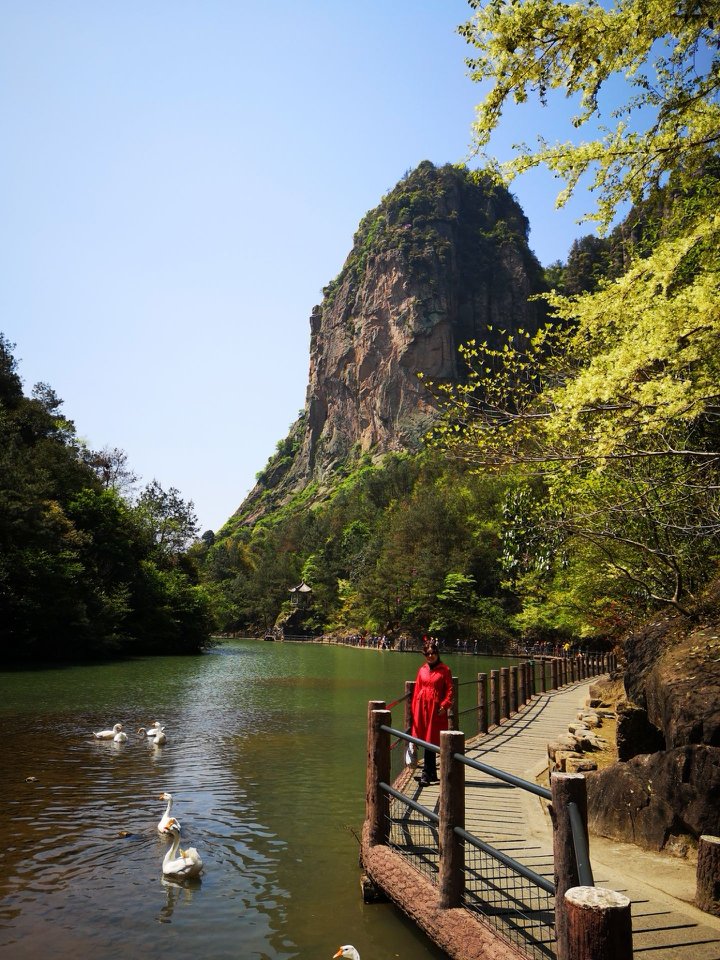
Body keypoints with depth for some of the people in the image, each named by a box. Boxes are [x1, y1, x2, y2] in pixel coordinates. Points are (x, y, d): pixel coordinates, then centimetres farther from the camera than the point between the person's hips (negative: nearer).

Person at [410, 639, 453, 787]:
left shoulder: (445, 670, -1)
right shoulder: (422, 670, 10)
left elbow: (449, 690, -2)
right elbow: (417, 690, 13)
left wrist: (445, 705, -14)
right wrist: (414, 709, 9)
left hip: (436, 708, -4)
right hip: (422, 706, 4)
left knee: (430, 741, -6)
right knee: (425, 739, 6)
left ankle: (426, 774, -1)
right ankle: (433, 773, 20)